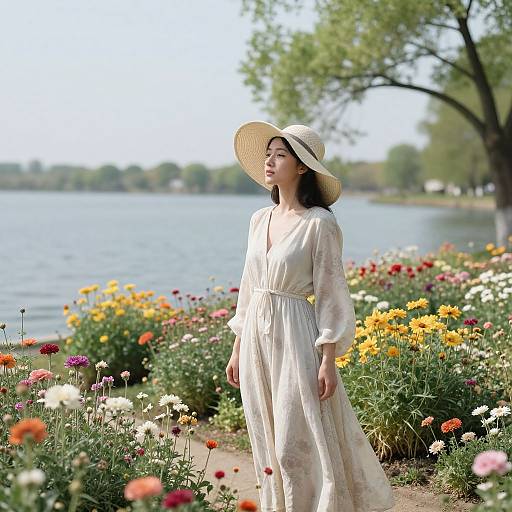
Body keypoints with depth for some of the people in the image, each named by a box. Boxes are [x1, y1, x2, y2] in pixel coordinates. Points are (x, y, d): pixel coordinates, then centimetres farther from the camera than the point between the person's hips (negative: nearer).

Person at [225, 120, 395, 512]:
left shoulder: (319, 223, -10)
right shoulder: (260, 219, 10)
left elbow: (330, 294, -10)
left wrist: (328, 362, -13)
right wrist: (237, 351, 15)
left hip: (294, 337, -6)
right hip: (256, 338, 7)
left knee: (300, 444, -4)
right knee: (268, 444, 11)